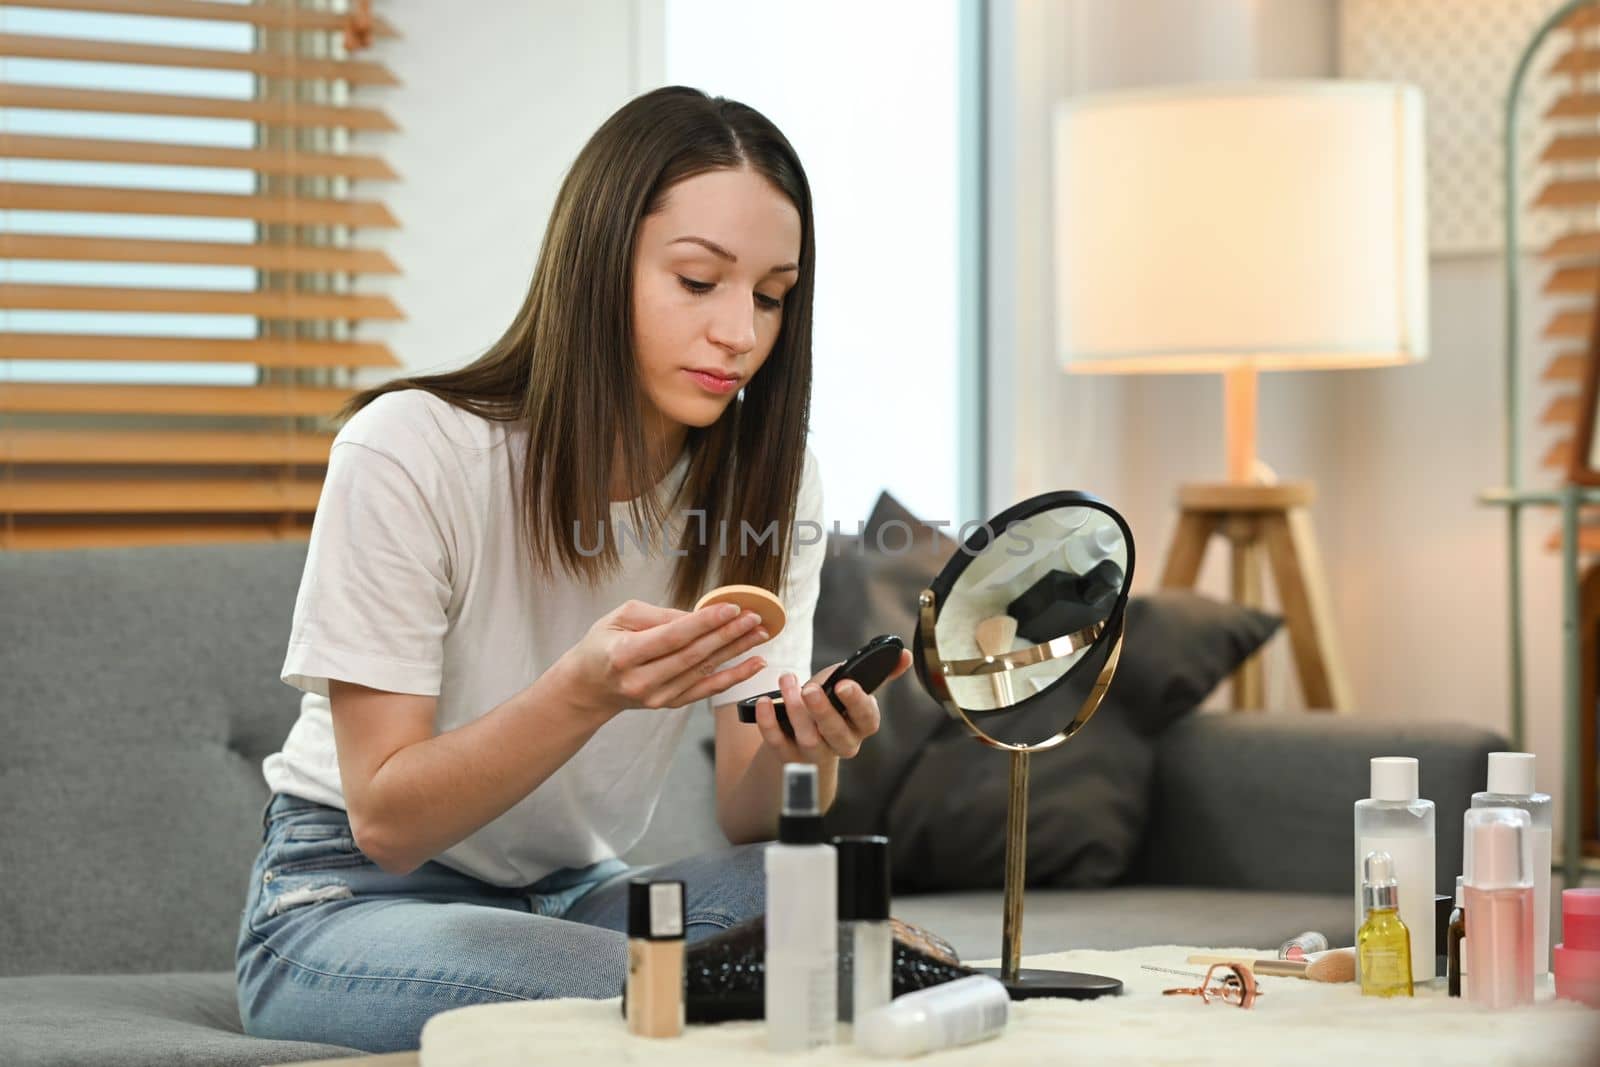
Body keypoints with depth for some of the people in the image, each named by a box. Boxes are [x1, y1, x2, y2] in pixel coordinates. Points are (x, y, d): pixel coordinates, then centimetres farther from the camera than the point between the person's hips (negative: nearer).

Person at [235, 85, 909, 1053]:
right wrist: (586, 692, -36)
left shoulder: (767, 482, -4)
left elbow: (750, 827, -8)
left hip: (574, 895, 5)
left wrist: (801, 745, -32)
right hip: (352, 900, -4)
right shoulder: (412, 452, -19)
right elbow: (386, 820, -19)